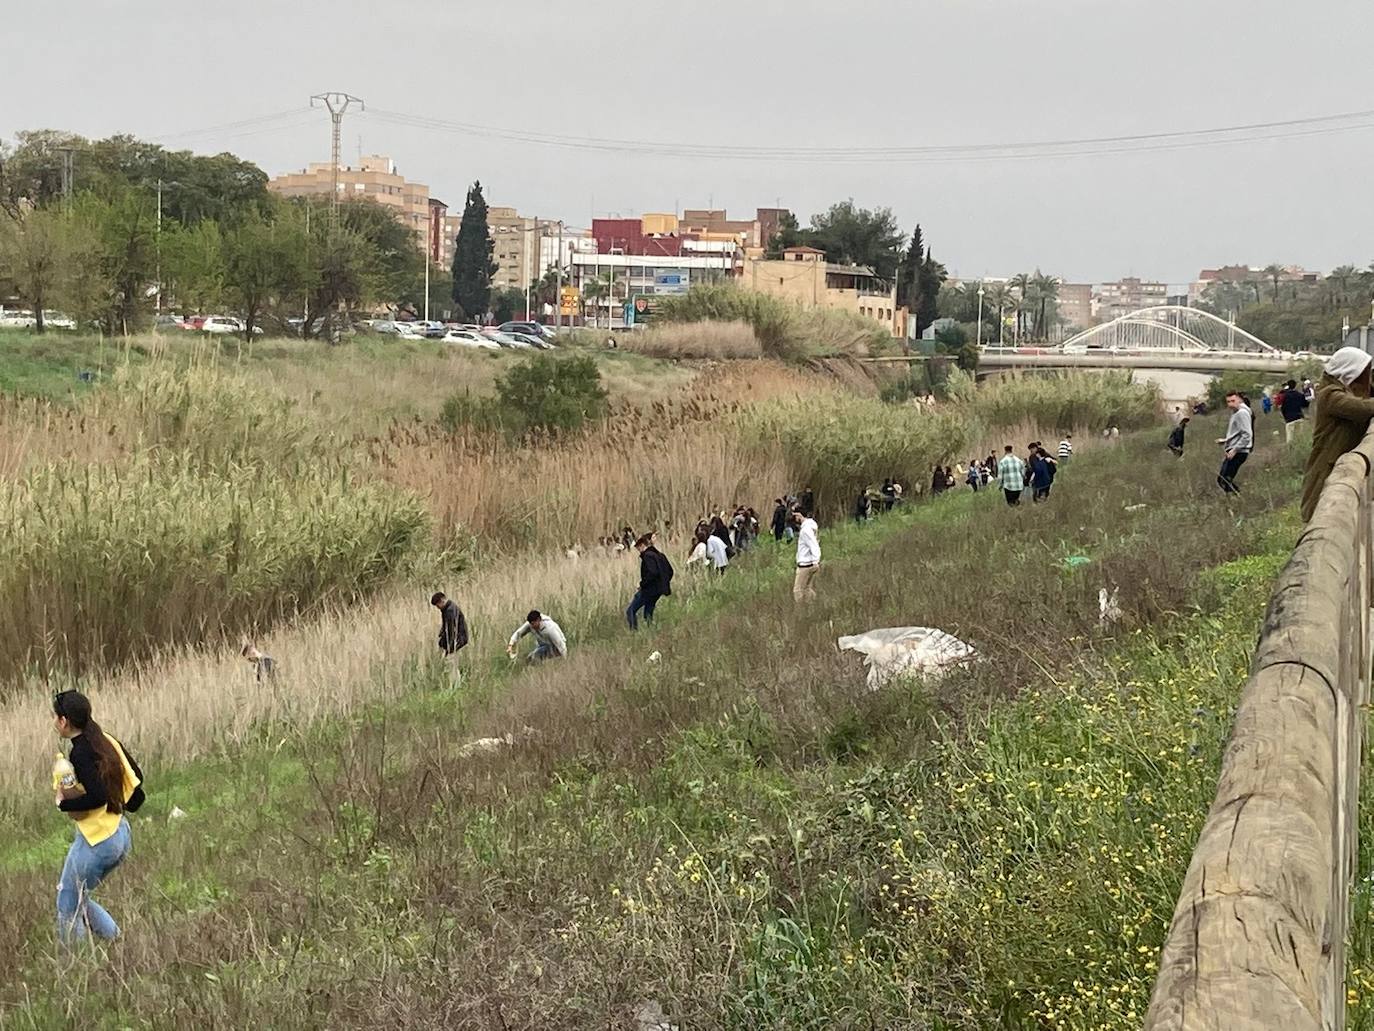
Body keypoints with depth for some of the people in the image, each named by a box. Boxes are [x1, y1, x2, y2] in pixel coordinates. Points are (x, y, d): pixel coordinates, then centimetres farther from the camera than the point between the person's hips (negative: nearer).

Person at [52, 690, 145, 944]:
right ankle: (116, 941, 20)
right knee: (77, 897, 23)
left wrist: (63, 803, -14)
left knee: (68, 905, 8)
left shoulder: (80, 753, -19)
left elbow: (97, 797, -28)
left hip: (96, 841, -9)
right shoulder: (106, 742, 5)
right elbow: (136, 777, 11)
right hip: (120, 835, 9)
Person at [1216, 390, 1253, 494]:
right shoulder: (1235, 413, 18)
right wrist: (1224, 441, 16)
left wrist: (1235, 449, -22)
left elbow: (1247, 435, -20)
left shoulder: (1242, 413, -12)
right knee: (1221, 480, 11)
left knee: (1224, 480, -15)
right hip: (1232, 451, 10)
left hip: (1238, 453, -10)